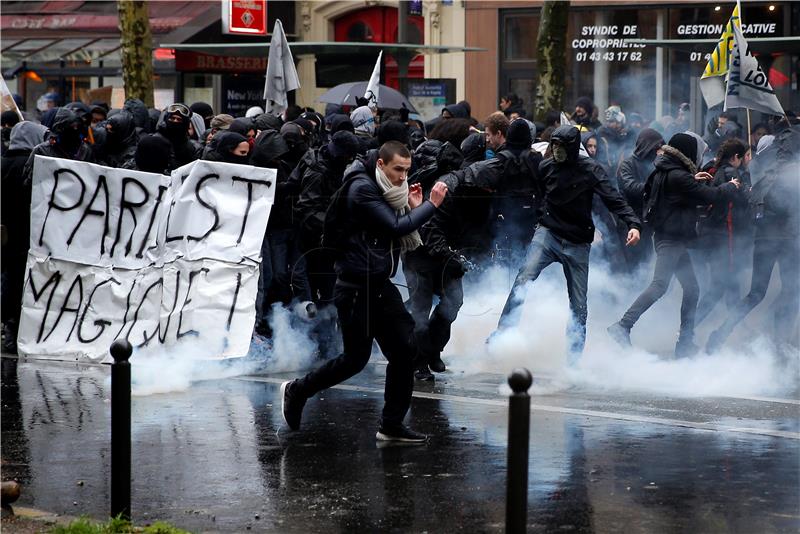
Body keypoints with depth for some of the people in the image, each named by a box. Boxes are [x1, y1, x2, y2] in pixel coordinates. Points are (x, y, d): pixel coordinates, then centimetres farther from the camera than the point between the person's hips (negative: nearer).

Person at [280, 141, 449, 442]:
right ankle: (296, 391, 19)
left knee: (404, 349, 1)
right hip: (357, 287, -9)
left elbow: (404, 241, 15)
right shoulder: (363, 189, -14)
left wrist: (412, 208, 2)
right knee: (356, 358, -1)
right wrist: (431, 205, -14)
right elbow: (395, 227, -22)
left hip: (380, 285, 9)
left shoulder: (386, 192, 14)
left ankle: (392, 426, 7)